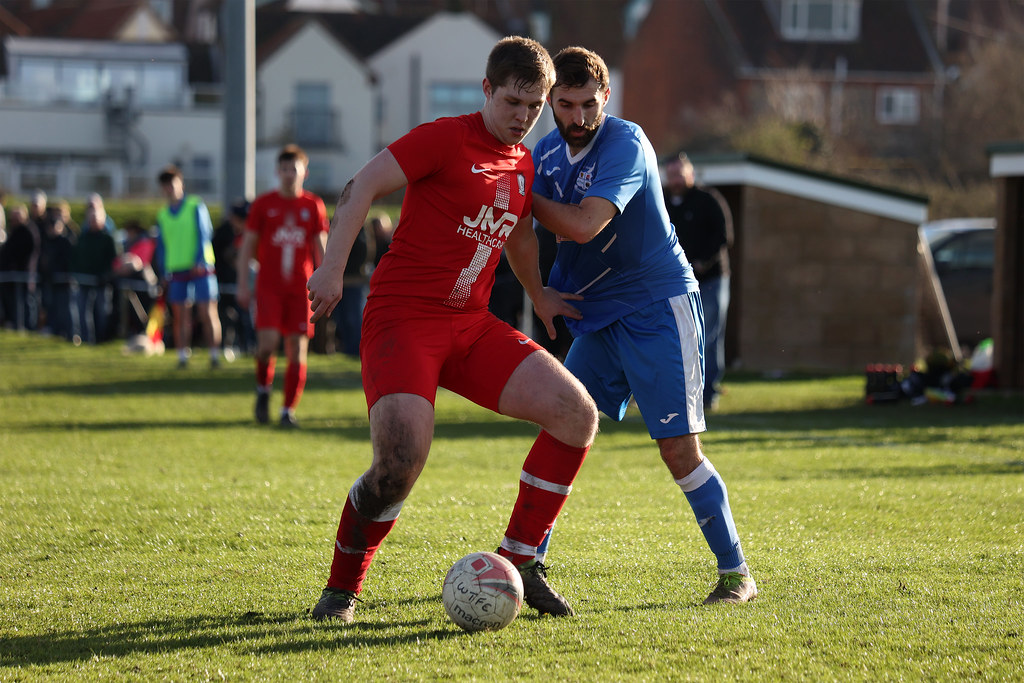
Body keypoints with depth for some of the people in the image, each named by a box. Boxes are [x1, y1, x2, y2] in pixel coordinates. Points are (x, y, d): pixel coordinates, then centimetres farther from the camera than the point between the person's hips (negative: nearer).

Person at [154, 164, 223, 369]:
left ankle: (214, 354, -3)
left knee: (208, 313, -6)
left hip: (201, 269, -3)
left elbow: (205, 233, -4)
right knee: (181, 315, 1)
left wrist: (200, 261, -15)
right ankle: (183, 355, 4)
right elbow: (161, 246, 17)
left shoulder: (196, 207, 2)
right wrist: (164, 273, 10)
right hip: (177, 270, 4)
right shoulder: (163, 215, 14)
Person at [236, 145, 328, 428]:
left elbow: (320, 248, 9)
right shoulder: (263, 204, 3)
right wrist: (242, 284, 1)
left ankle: (288, 410, 7)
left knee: (297, 350, -2)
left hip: (301, 288, 1)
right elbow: (248, 245, 6)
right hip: (269, 286, -1)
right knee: (267, 343, -16)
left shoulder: (314, 206, 6)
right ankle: (263, 389, 11)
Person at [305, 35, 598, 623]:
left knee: (578, 415, -9)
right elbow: (362, 187, -12)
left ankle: (518, 564, 3)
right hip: (401, 319, -7)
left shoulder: (524, 164, 14)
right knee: (403, 462, -27)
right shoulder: (446, 139, -8)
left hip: (471, 327, 7)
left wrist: (539, 295, 42)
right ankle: (342, 587, -1)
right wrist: (334, 267, -20)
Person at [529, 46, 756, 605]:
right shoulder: (548, 151, 5)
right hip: (597, 317, 7)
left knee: (680, 450, -10)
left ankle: (735, 572, 1)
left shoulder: (625, 144, -18)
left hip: (658, 308, -7)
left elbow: (583, 225, -28)